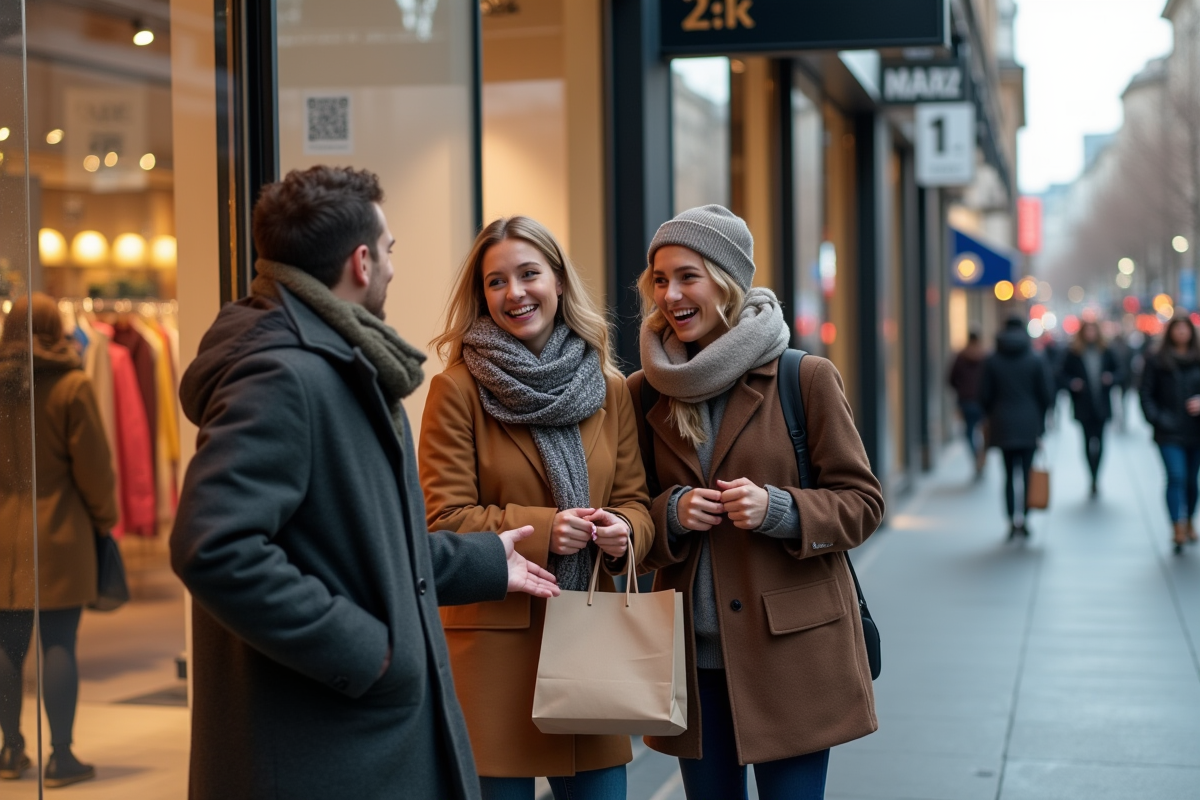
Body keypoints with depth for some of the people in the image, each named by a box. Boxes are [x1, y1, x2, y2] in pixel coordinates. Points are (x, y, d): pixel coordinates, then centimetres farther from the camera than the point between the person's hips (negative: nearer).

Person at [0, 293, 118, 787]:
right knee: (59, 644, -1)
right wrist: (104, 518, 9)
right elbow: (93, 466, -5)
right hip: (59, 534, -4)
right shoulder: (71, 386, -9)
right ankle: (60, 756, 2)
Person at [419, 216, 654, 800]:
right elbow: (444, 521, -7)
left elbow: (635, 499, 12)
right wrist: (538, 529, -18)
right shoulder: (457, 389, -5)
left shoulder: (609, 389, 9)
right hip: (495, 639, -4)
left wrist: (626, 531, -10)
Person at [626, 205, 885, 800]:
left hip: (791, 649, -3)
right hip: (692, 655, 3)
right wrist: (671, 513, -9)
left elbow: (862, 503, -1)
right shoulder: (645, 393, 6)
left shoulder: (806, 378, -4)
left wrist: (779, 509, -18)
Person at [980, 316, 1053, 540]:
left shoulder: (992, 361, -1)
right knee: (1028, 472, 4)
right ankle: (1024, 518, -2)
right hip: (1030, 425, -1)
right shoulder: (1036, 360, -2)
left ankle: (1012, 521, 1)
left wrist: (993, 418, 16)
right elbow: (1047, 394, -2)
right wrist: (1040, 419, 11)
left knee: (1009, 474, 5)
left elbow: (985, 395, 1)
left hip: (1003, 426, 1)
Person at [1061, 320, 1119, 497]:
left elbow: (1116, 369, 14)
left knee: (1099, 440, 2)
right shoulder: (1073, 353, -2)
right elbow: (1065, 374, 3)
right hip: (1083, 405, -2)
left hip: (1101, 403, 2)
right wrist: (1072, 383, -16)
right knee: (1089, 441, -2)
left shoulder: (1105, 352, 5)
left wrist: (1111, 377, -7)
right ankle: (1094, 478, 5)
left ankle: (1095, 478, 12)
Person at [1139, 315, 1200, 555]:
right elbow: (1147, 394, 0)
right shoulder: (1157, 362, 2)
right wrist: (1157, 419, -11)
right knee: (1176, 477, -14)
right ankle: (1178, 529, -17)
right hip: (1170, 433, -3)